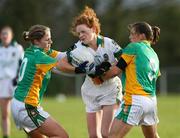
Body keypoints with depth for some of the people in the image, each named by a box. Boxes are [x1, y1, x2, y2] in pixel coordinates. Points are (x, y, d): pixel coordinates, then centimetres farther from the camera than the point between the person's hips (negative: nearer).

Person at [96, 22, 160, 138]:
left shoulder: (134, 47, -2)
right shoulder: (154, 55, 19)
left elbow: (116, 70, -4)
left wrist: (101, 77, 11)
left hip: (135, 99, -8)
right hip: (151, 101, 8)